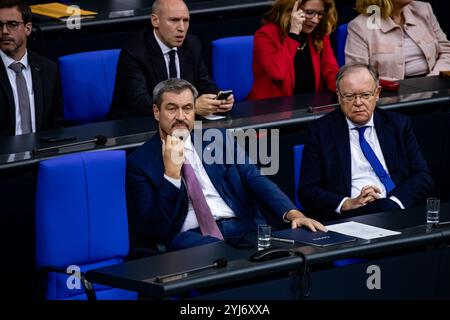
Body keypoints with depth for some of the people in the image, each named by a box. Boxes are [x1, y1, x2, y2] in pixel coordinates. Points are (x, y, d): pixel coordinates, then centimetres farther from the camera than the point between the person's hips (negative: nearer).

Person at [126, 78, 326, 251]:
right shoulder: (140, 162, 6)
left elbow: (254, 180, 8)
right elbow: (155, 227, -4)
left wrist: (293, 213, -9)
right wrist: (171, 172, -14)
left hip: (242, 225, 5)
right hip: (190, 236, -5)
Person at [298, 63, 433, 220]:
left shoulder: (398, 125, 14)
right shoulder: (321, 131, 6)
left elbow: (423, 177, 8)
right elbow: (307, 191, 1)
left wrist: (396, 202, -12)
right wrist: (348, 203, -15)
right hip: (351, 217, -4)